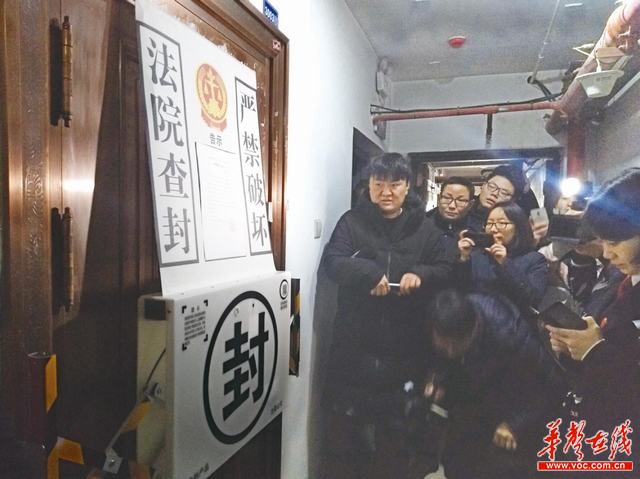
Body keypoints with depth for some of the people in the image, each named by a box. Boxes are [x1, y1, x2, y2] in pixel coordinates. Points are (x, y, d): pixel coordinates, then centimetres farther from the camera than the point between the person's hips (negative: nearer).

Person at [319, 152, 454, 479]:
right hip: (354, 341, -1)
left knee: (397, 424, 17)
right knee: (344, 420, 10)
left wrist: (421, 274, -16)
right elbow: (331, 262, -12)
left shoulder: (424, 227, 6)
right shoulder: (352, 222, 1)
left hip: (404, 344, 2)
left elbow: (446, 269, 4)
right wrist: (369, 273, -29)